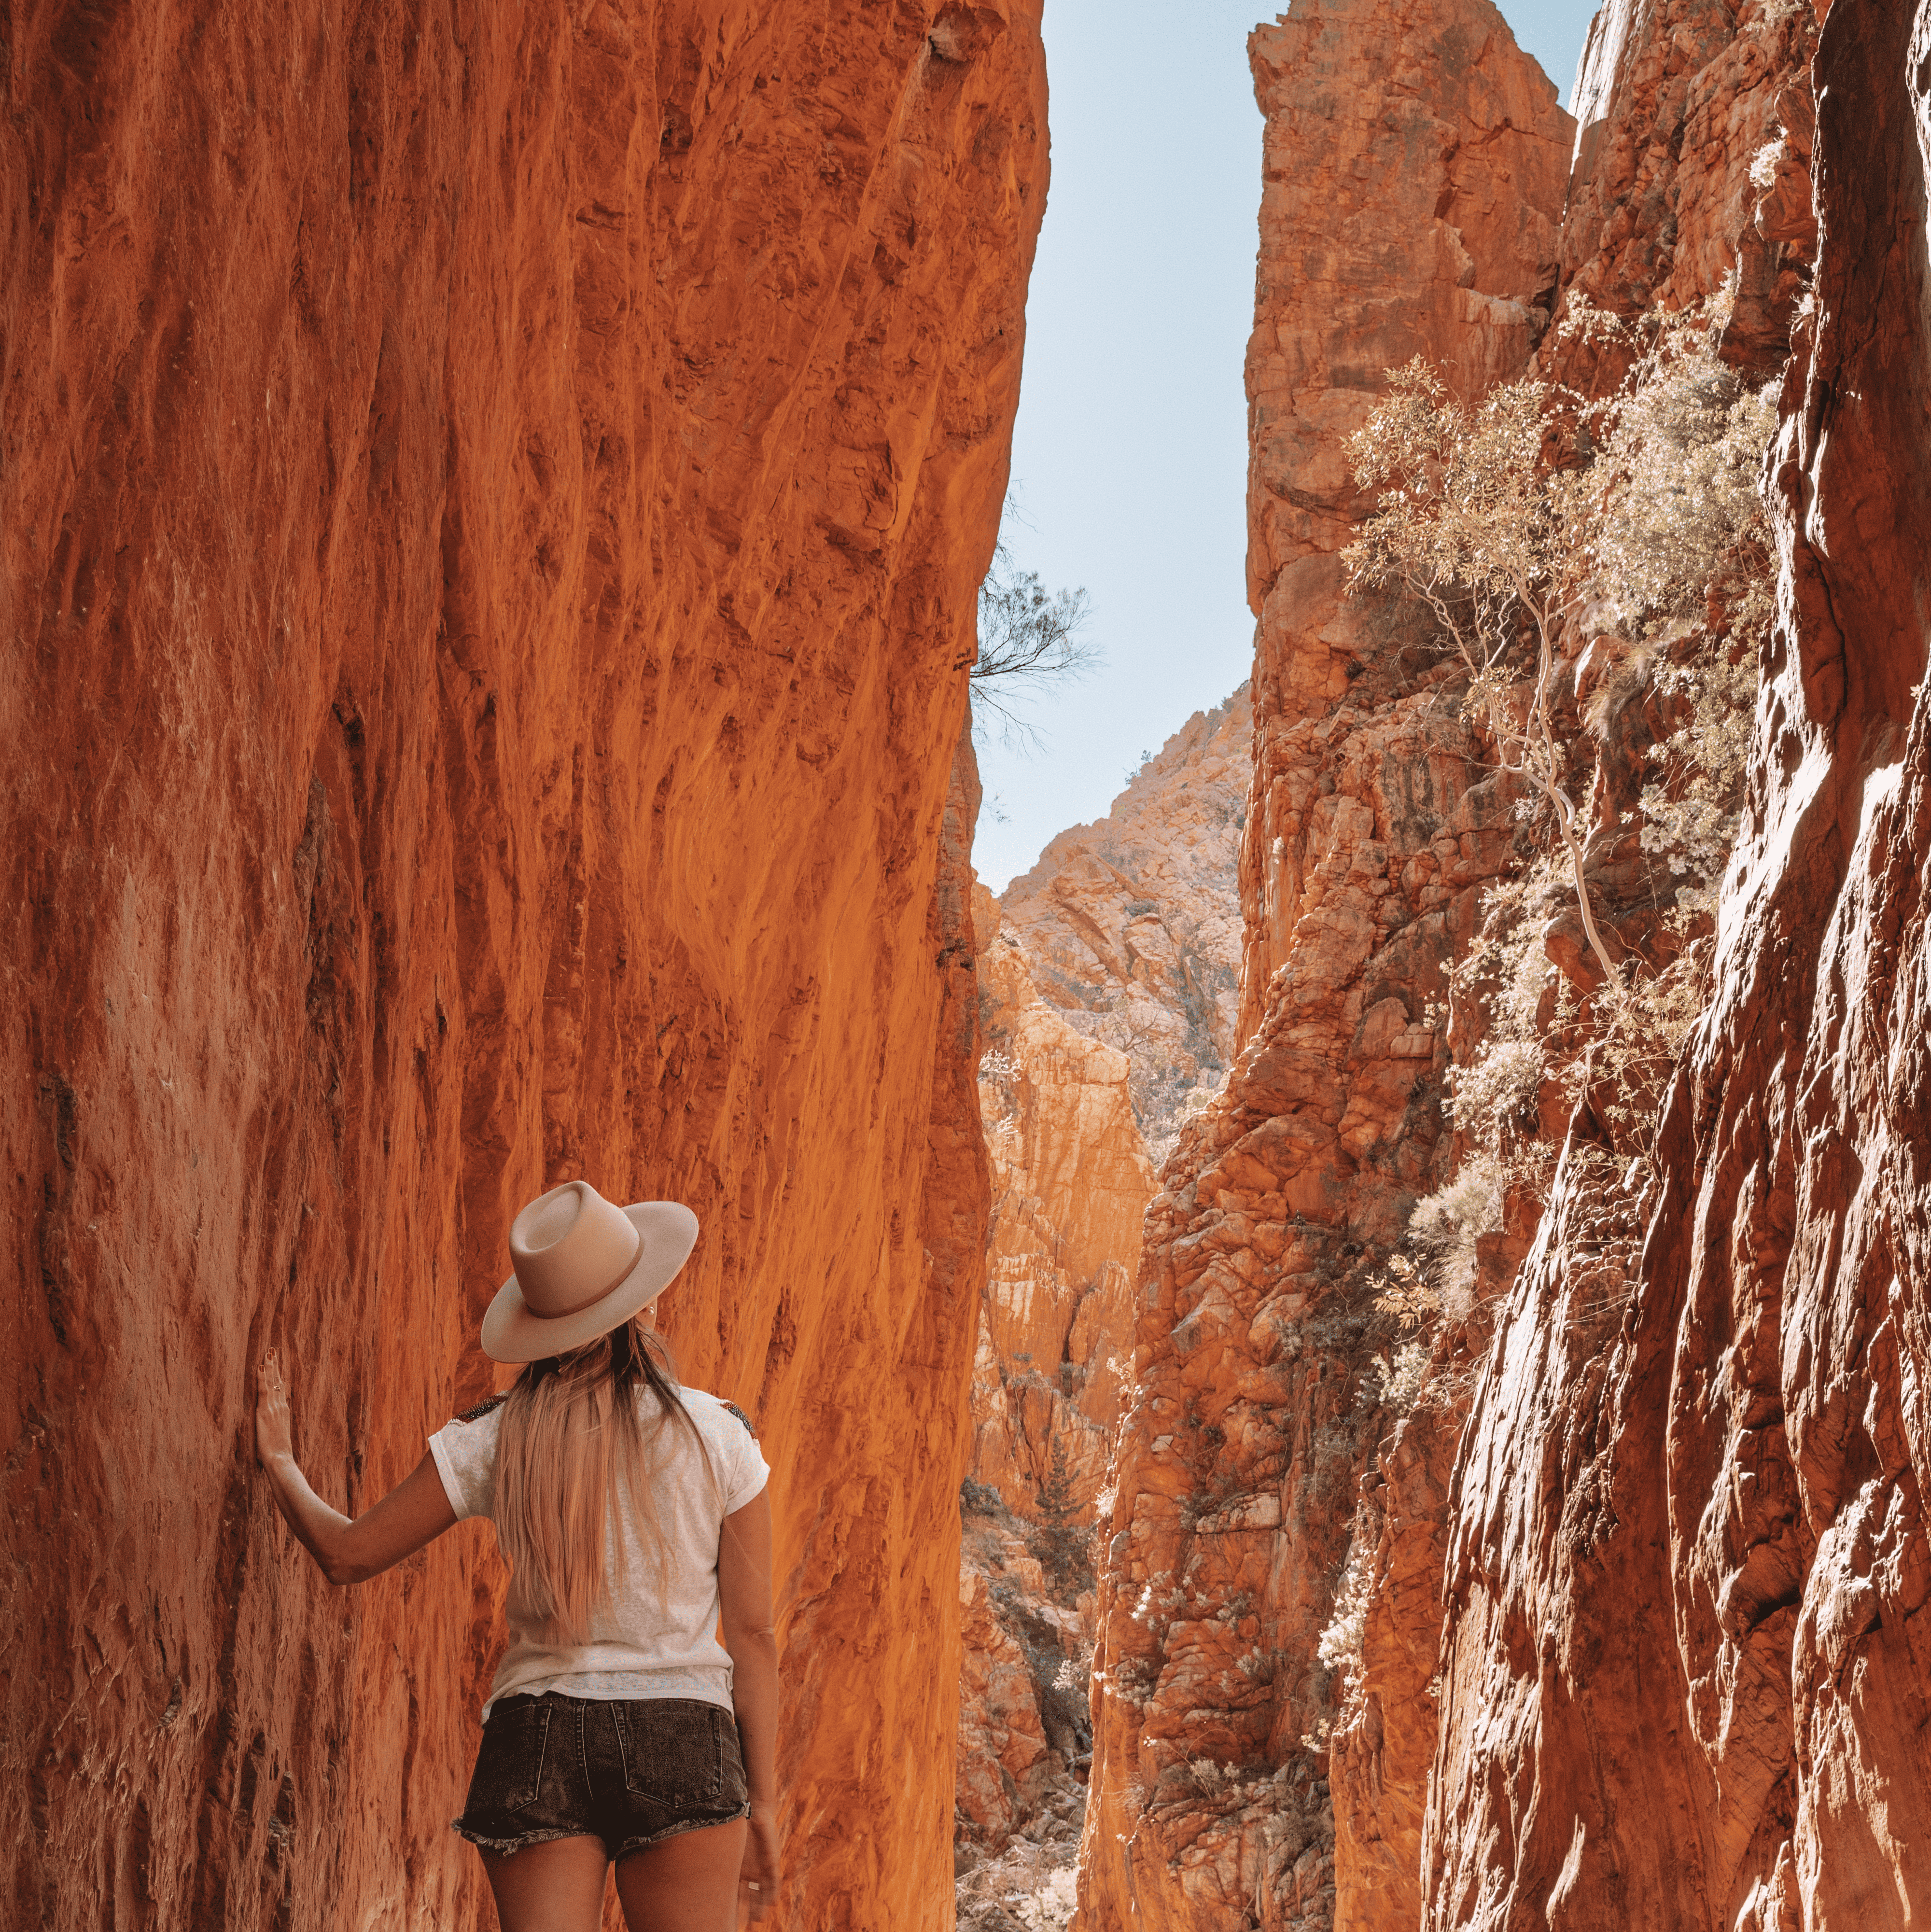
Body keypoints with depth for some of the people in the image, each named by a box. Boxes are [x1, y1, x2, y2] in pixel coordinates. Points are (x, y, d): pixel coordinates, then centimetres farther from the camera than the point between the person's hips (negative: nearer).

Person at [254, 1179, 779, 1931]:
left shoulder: (493, 1439, -1)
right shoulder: (718, 1436, -3)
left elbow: (346, 1555, 6)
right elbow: (752, 1631, 0)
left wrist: (282, 1465, 26)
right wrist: (761, 1801, 8)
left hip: (536, 1735, 2)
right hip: (681, 1746, -1)